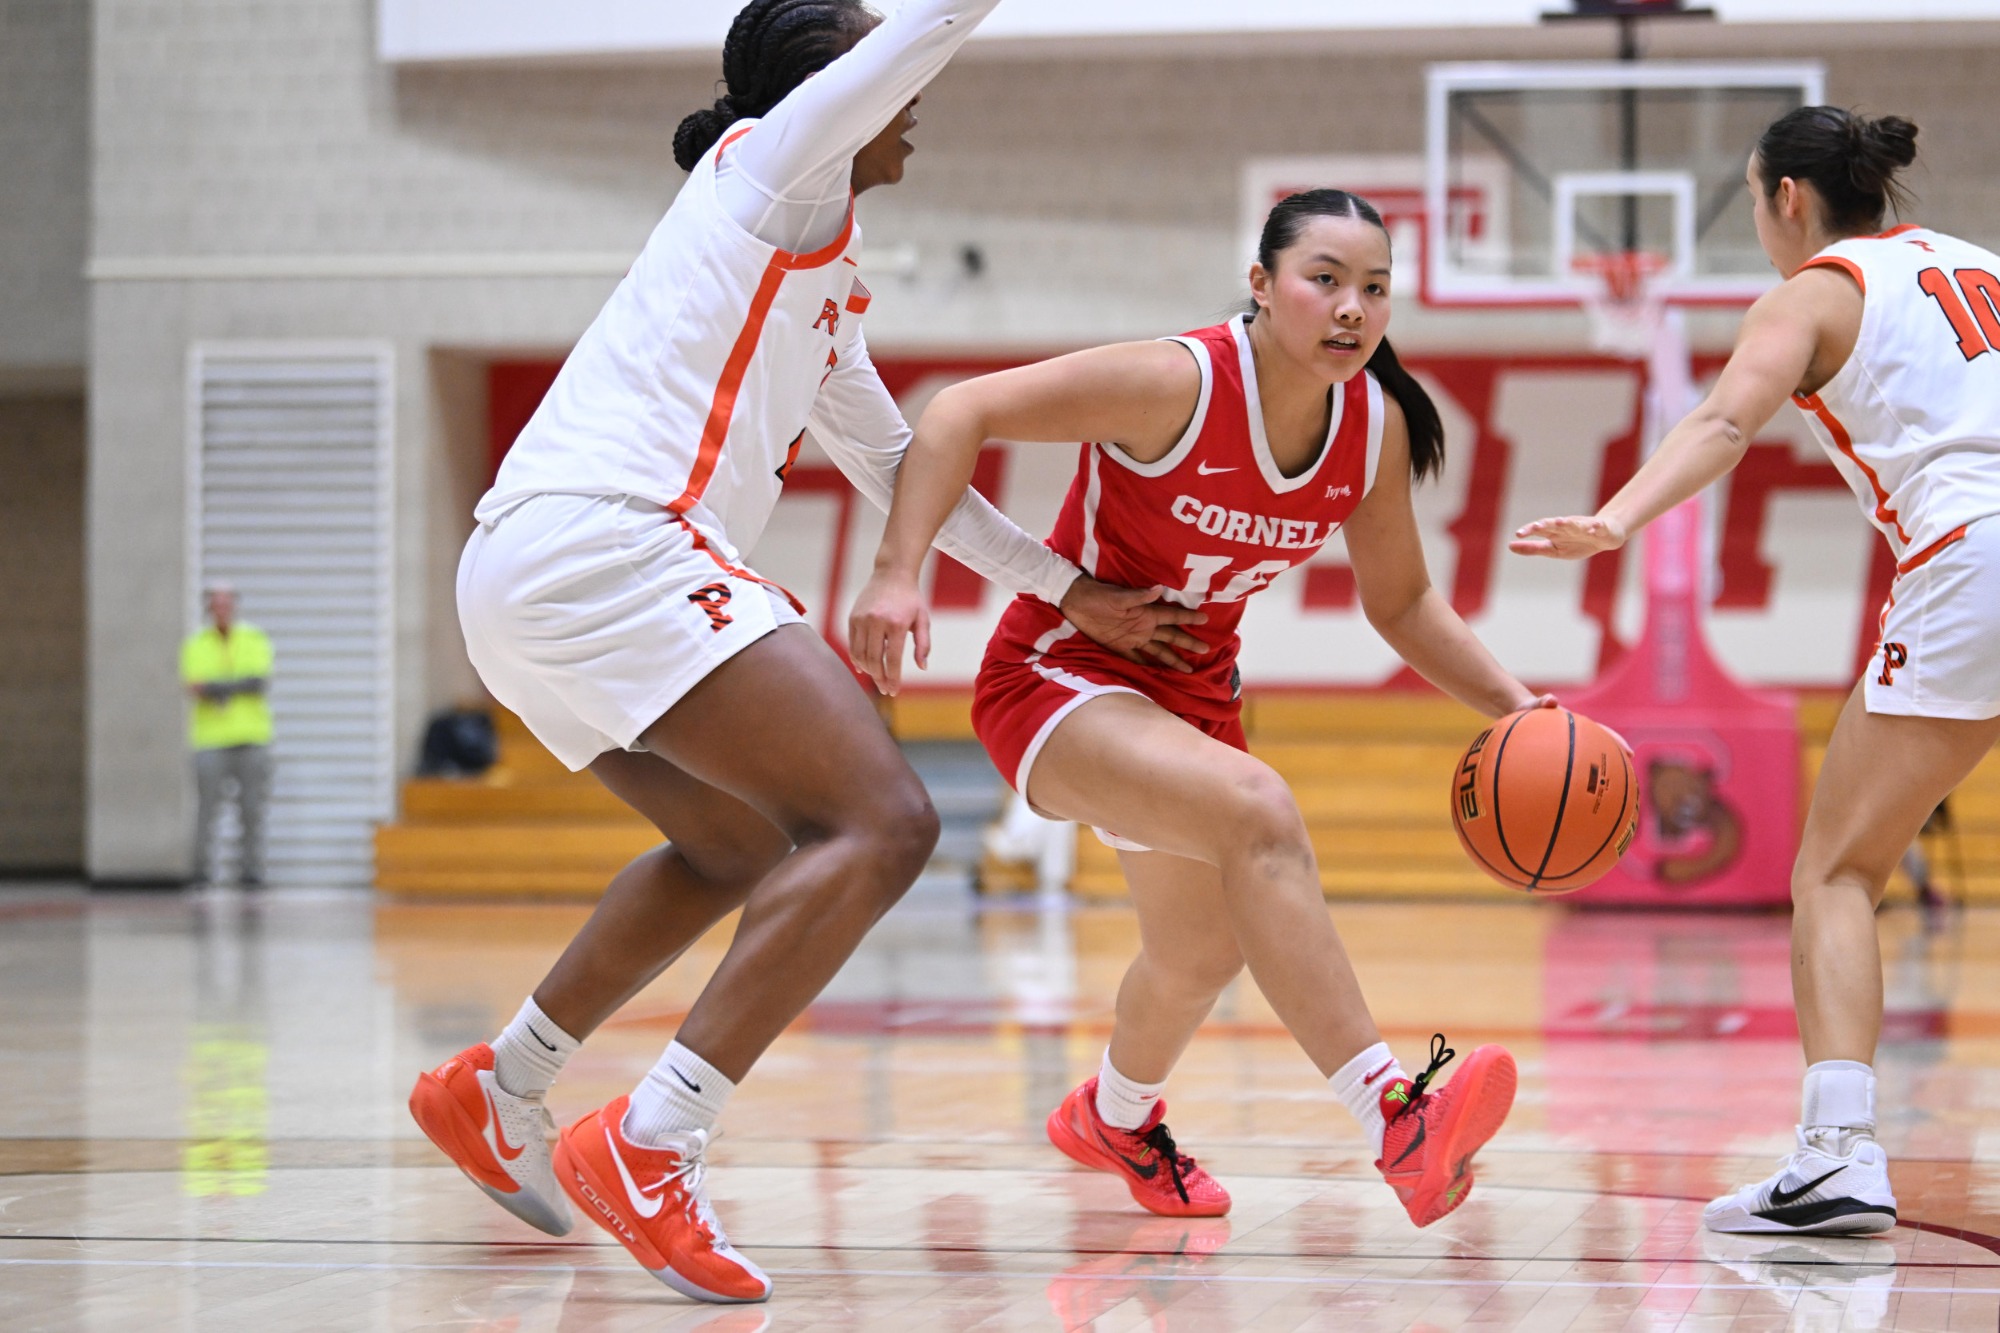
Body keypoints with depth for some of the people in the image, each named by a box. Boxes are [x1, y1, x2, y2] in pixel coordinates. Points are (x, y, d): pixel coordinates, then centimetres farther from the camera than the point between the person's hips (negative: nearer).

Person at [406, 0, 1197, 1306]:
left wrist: (1068, 588, 41)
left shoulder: (825, 282, 29)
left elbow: (898, 465, 38)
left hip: (522, 581, 10)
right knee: (882, 821, -16)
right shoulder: (775, 159, 4)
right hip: (605, 545, -10)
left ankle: (497, 1089, 33)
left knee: (739, 844, 30)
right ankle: (648, 1149, -23)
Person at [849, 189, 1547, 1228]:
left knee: (1202, 954, 26)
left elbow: (1401, 602, 6)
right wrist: (898, 575, -36)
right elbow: (963, 412, -26)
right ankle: (1394, 1123, -41)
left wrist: (1512, 705, -7)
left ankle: (1113, 1117, 60)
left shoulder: (1378, 425, -8)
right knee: (1256, 808, -35)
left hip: (1188, 693, 8)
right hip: (1058, 676, -8)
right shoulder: (1180, 384, -26)